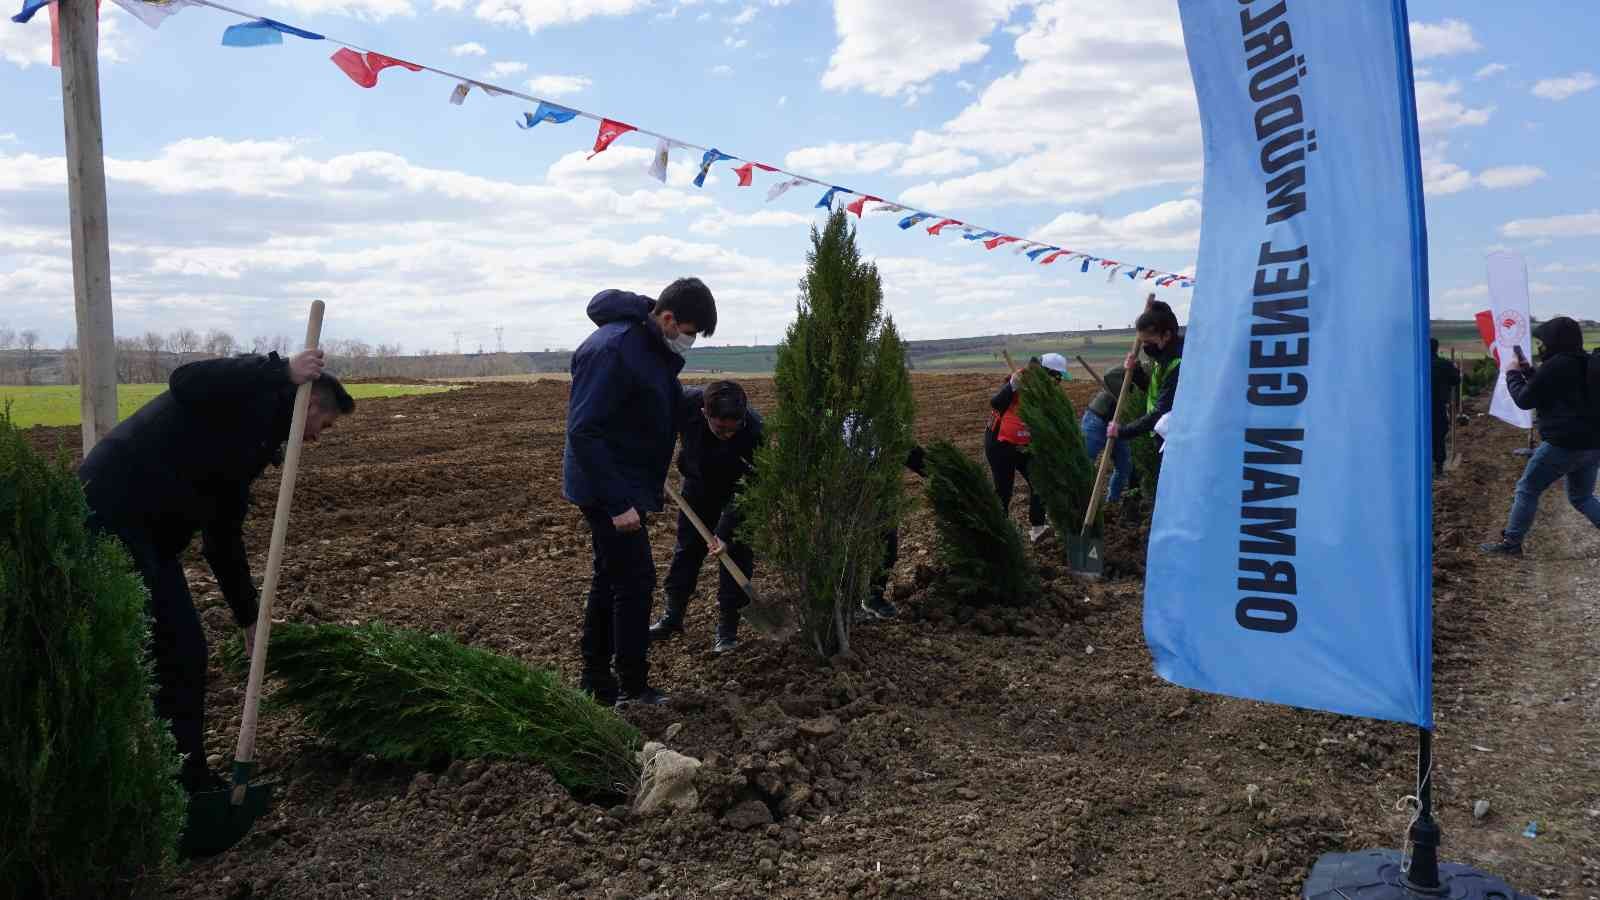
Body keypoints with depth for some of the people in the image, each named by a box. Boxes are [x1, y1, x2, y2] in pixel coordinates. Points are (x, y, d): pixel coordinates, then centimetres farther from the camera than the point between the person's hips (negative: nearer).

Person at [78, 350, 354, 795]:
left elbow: (223, 538, 21)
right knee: (136, 650, -7)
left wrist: (249, 619, 23)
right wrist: (283, 371, -24)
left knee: (182, 650, 11)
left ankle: (187, 778, 21)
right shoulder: (257, 390, -4)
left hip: (150, 530, 10)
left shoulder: (256, 437, 20)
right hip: (110, 509, -10)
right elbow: (184, 382, -26)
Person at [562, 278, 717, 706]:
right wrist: (617, 504, -27)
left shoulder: (656, 348, 7)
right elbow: (584, 432, -27)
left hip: (625, 485, 10)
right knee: (635, 582, -4)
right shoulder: (612, 349, -23)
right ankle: (633, 691, 7)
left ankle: (596, 679, 27)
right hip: (608, 489, -10)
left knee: (610, 579, 15)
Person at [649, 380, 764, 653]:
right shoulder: (687, 402, -34)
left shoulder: (754, 430, -39)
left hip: (739, 488, -3)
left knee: (737, 553, -9)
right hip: (699, 484, 3)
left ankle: (727, 628, 3)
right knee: (687, 548, 10)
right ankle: (672, 617, 23)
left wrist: (724, 532, -36)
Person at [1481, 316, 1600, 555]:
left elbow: (1525, 400, -7)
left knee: (1527, 490, 3)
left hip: (1563, 444, -8)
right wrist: (1529, 371, 19)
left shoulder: (1555, 366, -13)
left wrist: (1513, 374, 8)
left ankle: (1511, 542, 4)